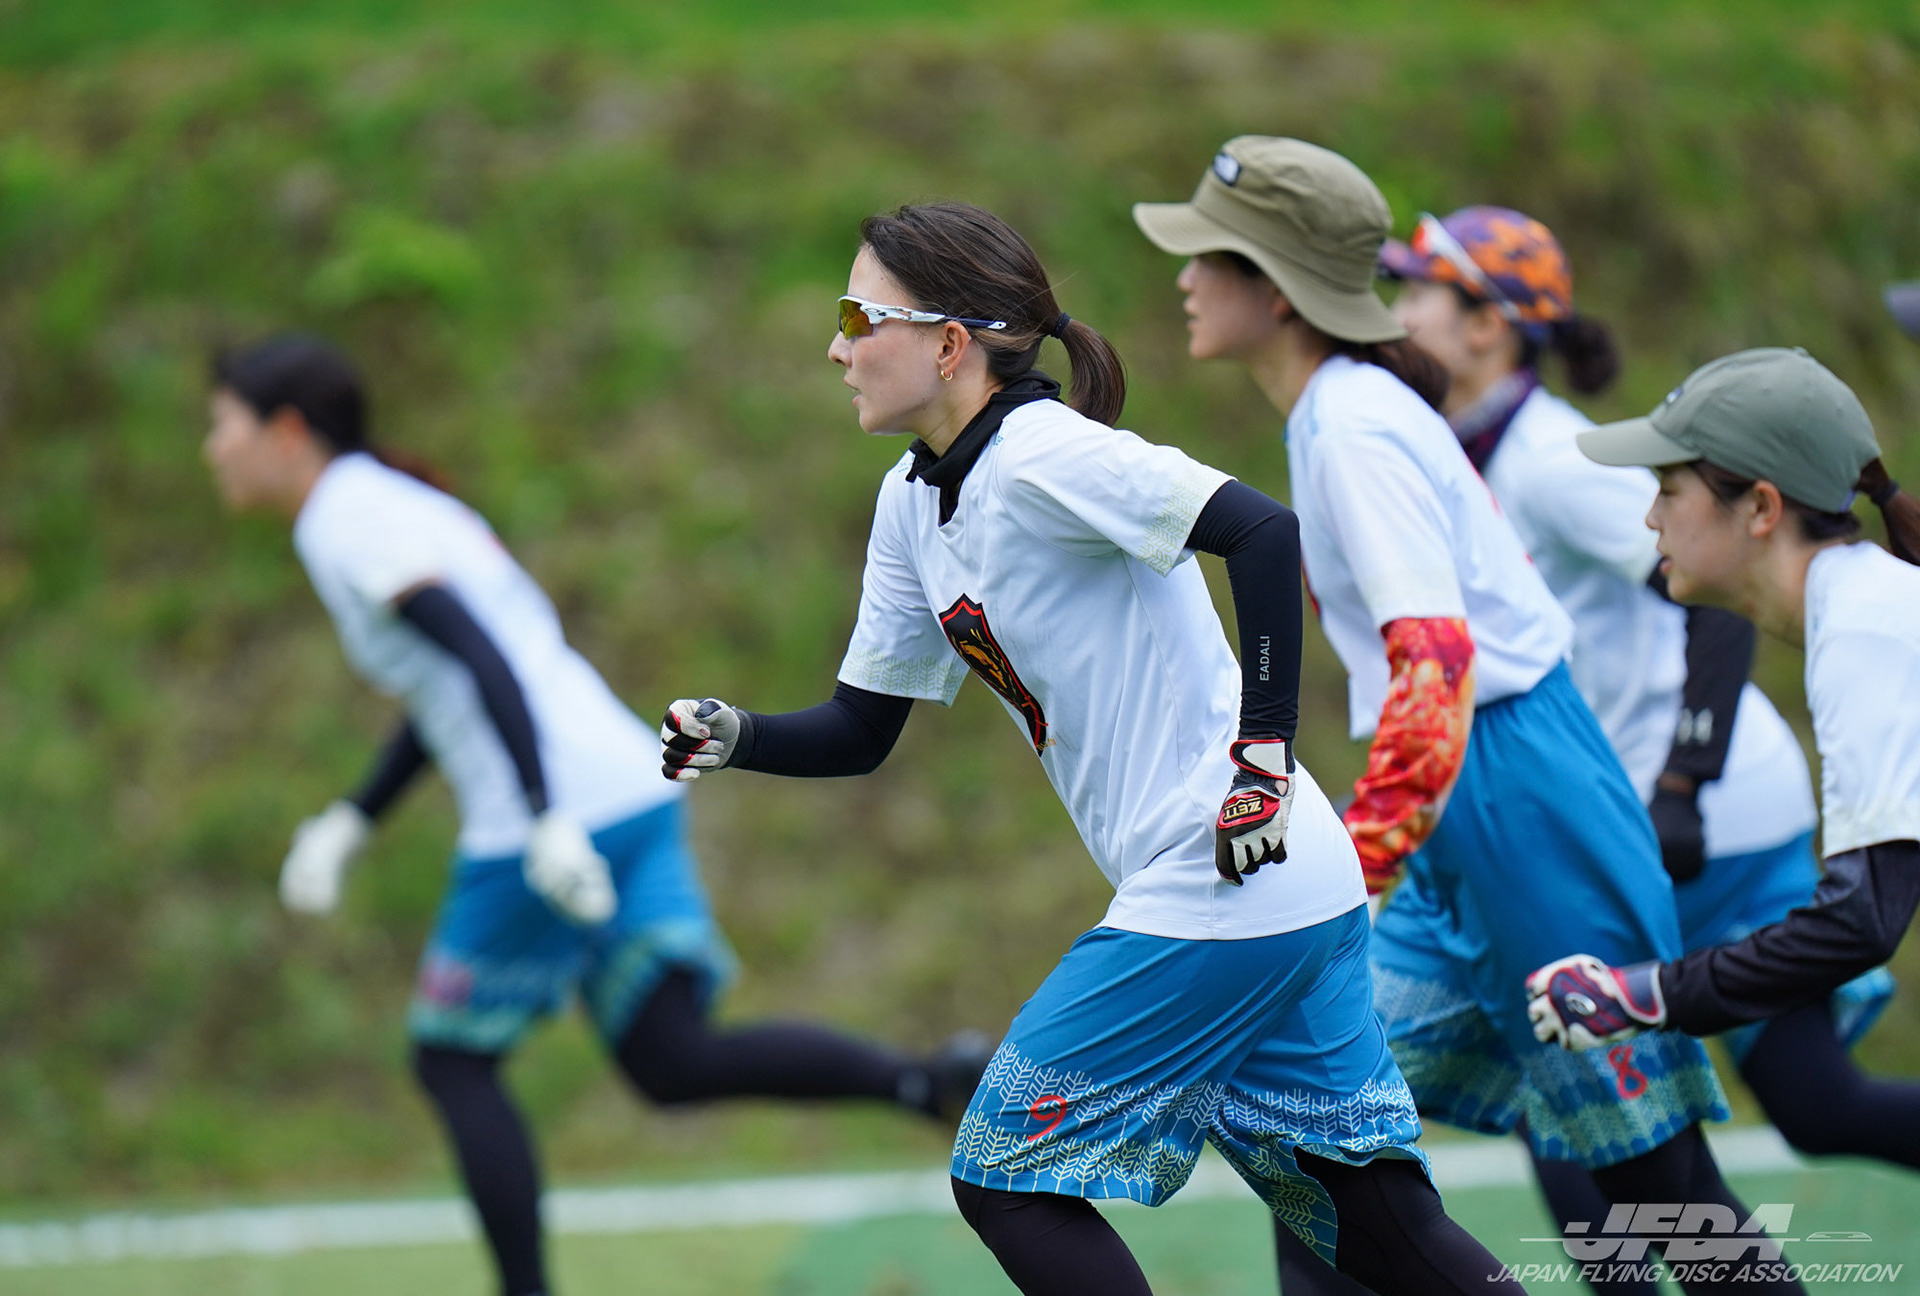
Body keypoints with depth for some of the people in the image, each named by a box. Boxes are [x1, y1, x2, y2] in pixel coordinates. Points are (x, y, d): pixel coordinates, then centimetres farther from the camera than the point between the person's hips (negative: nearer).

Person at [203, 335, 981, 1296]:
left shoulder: (345, 523, -6)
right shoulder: (398, 504, 23)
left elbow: (480, 656, -18)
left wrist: (547, 820, -27)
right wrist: (348, 823, 30)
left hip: (556, 822, -9)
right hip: (637, 793, 9)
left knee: (453, 1063, 7)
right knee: (673, 1063, 3)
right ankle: (927, 1084, -13)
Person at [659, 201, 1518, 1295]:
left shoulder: (1041, 456, -14)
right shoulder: (915, 501, 14)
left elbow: (1264, 531, -26)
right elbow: (859, 733, 18)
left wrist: (1263, 747, -24)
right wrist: (734, 738, 0)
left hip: (1217, 897, -9)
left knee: (1006, 1178, -1)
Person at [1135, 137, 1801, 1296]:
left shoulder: (1356, 434, -19)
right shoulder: (1345, 409, 10)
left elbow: (1436, 667, -29)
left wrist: (1349, 873, -35)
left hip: (1515, 794, -10)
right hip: (1463, 825, 10)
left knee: (1648, 1159, 0)